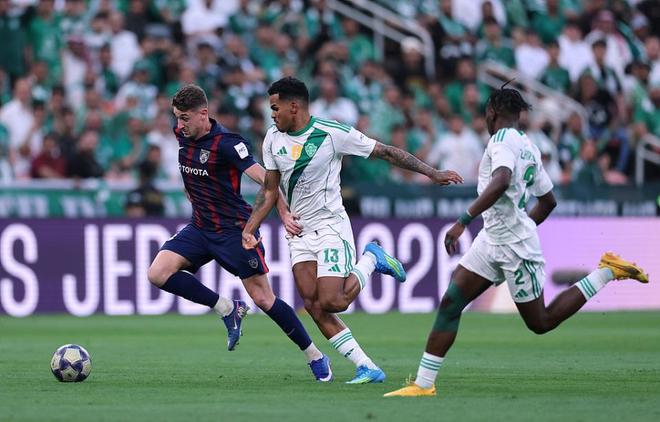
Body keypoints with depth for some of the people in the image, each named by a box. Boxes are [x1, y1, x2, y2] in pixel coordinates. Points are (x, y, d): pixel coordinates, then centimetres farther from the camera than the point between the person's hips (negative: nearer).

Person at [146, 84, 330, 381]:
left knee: (263, 299, -8)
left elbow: (263, 178, -24)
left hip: (234, 229, -7)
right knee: (157, 274, -14)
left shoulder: (225, 142, -19)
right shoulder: (181, 135, 3)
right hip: (200, 229, 7)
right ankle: (227, 309, 0)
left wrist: (284, 214, -33)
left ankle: (315, 356, 8)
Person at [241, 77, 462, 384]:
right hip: (298, 232, 5)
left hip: (330, 225, -5)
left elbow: (385, 152, -8)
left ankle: (371, 260, 10)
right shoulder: (273, 138, 4)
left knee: (331, 303, -18)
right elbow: (270, 190, 13)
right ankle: (367, 369, -2)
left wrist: (432, 173, -10)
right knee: (314, 306, -8)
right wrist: (250, 229, 3)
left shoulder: (333, 133, -13)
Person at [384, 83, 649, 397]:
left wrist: (464, 221, -36)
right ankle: (423, 384, -2)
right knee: (449, 304, 0)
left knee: (541, 323, 3)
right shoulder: (528, 147, 13)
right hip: (492, 241, 9)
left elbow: (501, 181, -34)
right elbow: (548, 201, 21)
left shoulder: (502, 139, -14)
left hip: (516, 247, -9)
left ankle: (607, 272, 10)